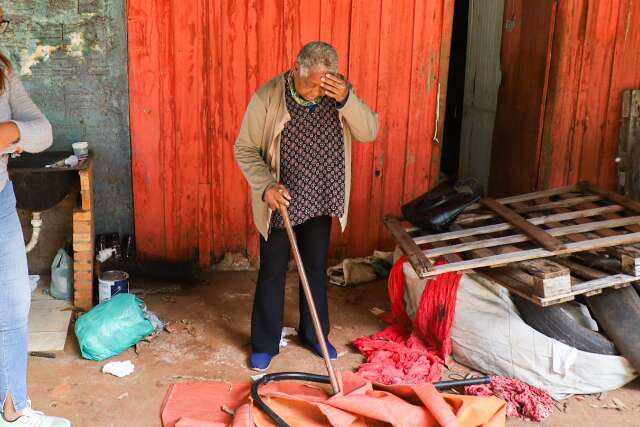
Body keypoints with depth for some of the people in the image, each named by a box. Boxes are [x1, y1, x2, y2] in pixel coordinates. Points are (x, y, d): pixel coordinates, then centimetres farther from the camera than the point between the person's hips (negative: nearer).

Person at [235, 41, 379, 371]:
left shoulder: (339, 93, -8)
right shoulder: (268, 97, -17)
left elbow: (369, 133, -12)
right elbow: (245, 149, -10)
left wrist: (347, 100, -28)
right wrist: (266, 186, -24)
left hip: (320, 201, 3)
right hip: (279, 202, -3)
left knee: (316, 268, 16)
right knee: (272, 272, 7)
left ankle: (314, 334, 35)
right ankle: (265, 343, 23)